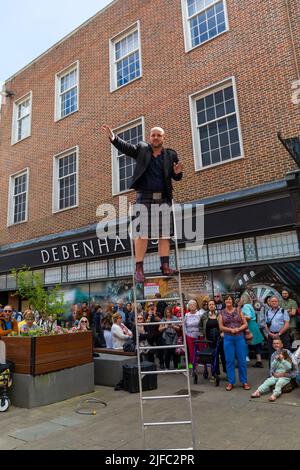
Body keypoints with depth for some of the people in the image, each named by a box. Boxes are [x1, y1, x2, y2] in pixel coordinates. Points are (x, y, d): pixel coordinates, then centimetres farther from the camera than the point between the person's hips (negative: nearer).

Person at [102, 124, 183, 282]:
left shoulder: (171, 155, 11)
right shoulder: (142, 149, 10)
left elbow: (176, 177, 12)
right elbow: (125, 147, -4)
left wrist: (177, 172, -11)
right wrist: (113, 137, -21)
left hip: (163, 198, 2)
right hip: (144, 198, -2)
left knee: (164, 233, 0)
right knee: (141, 232, -6)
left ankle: (165, 266, 3)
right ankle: (139, 268, -4)